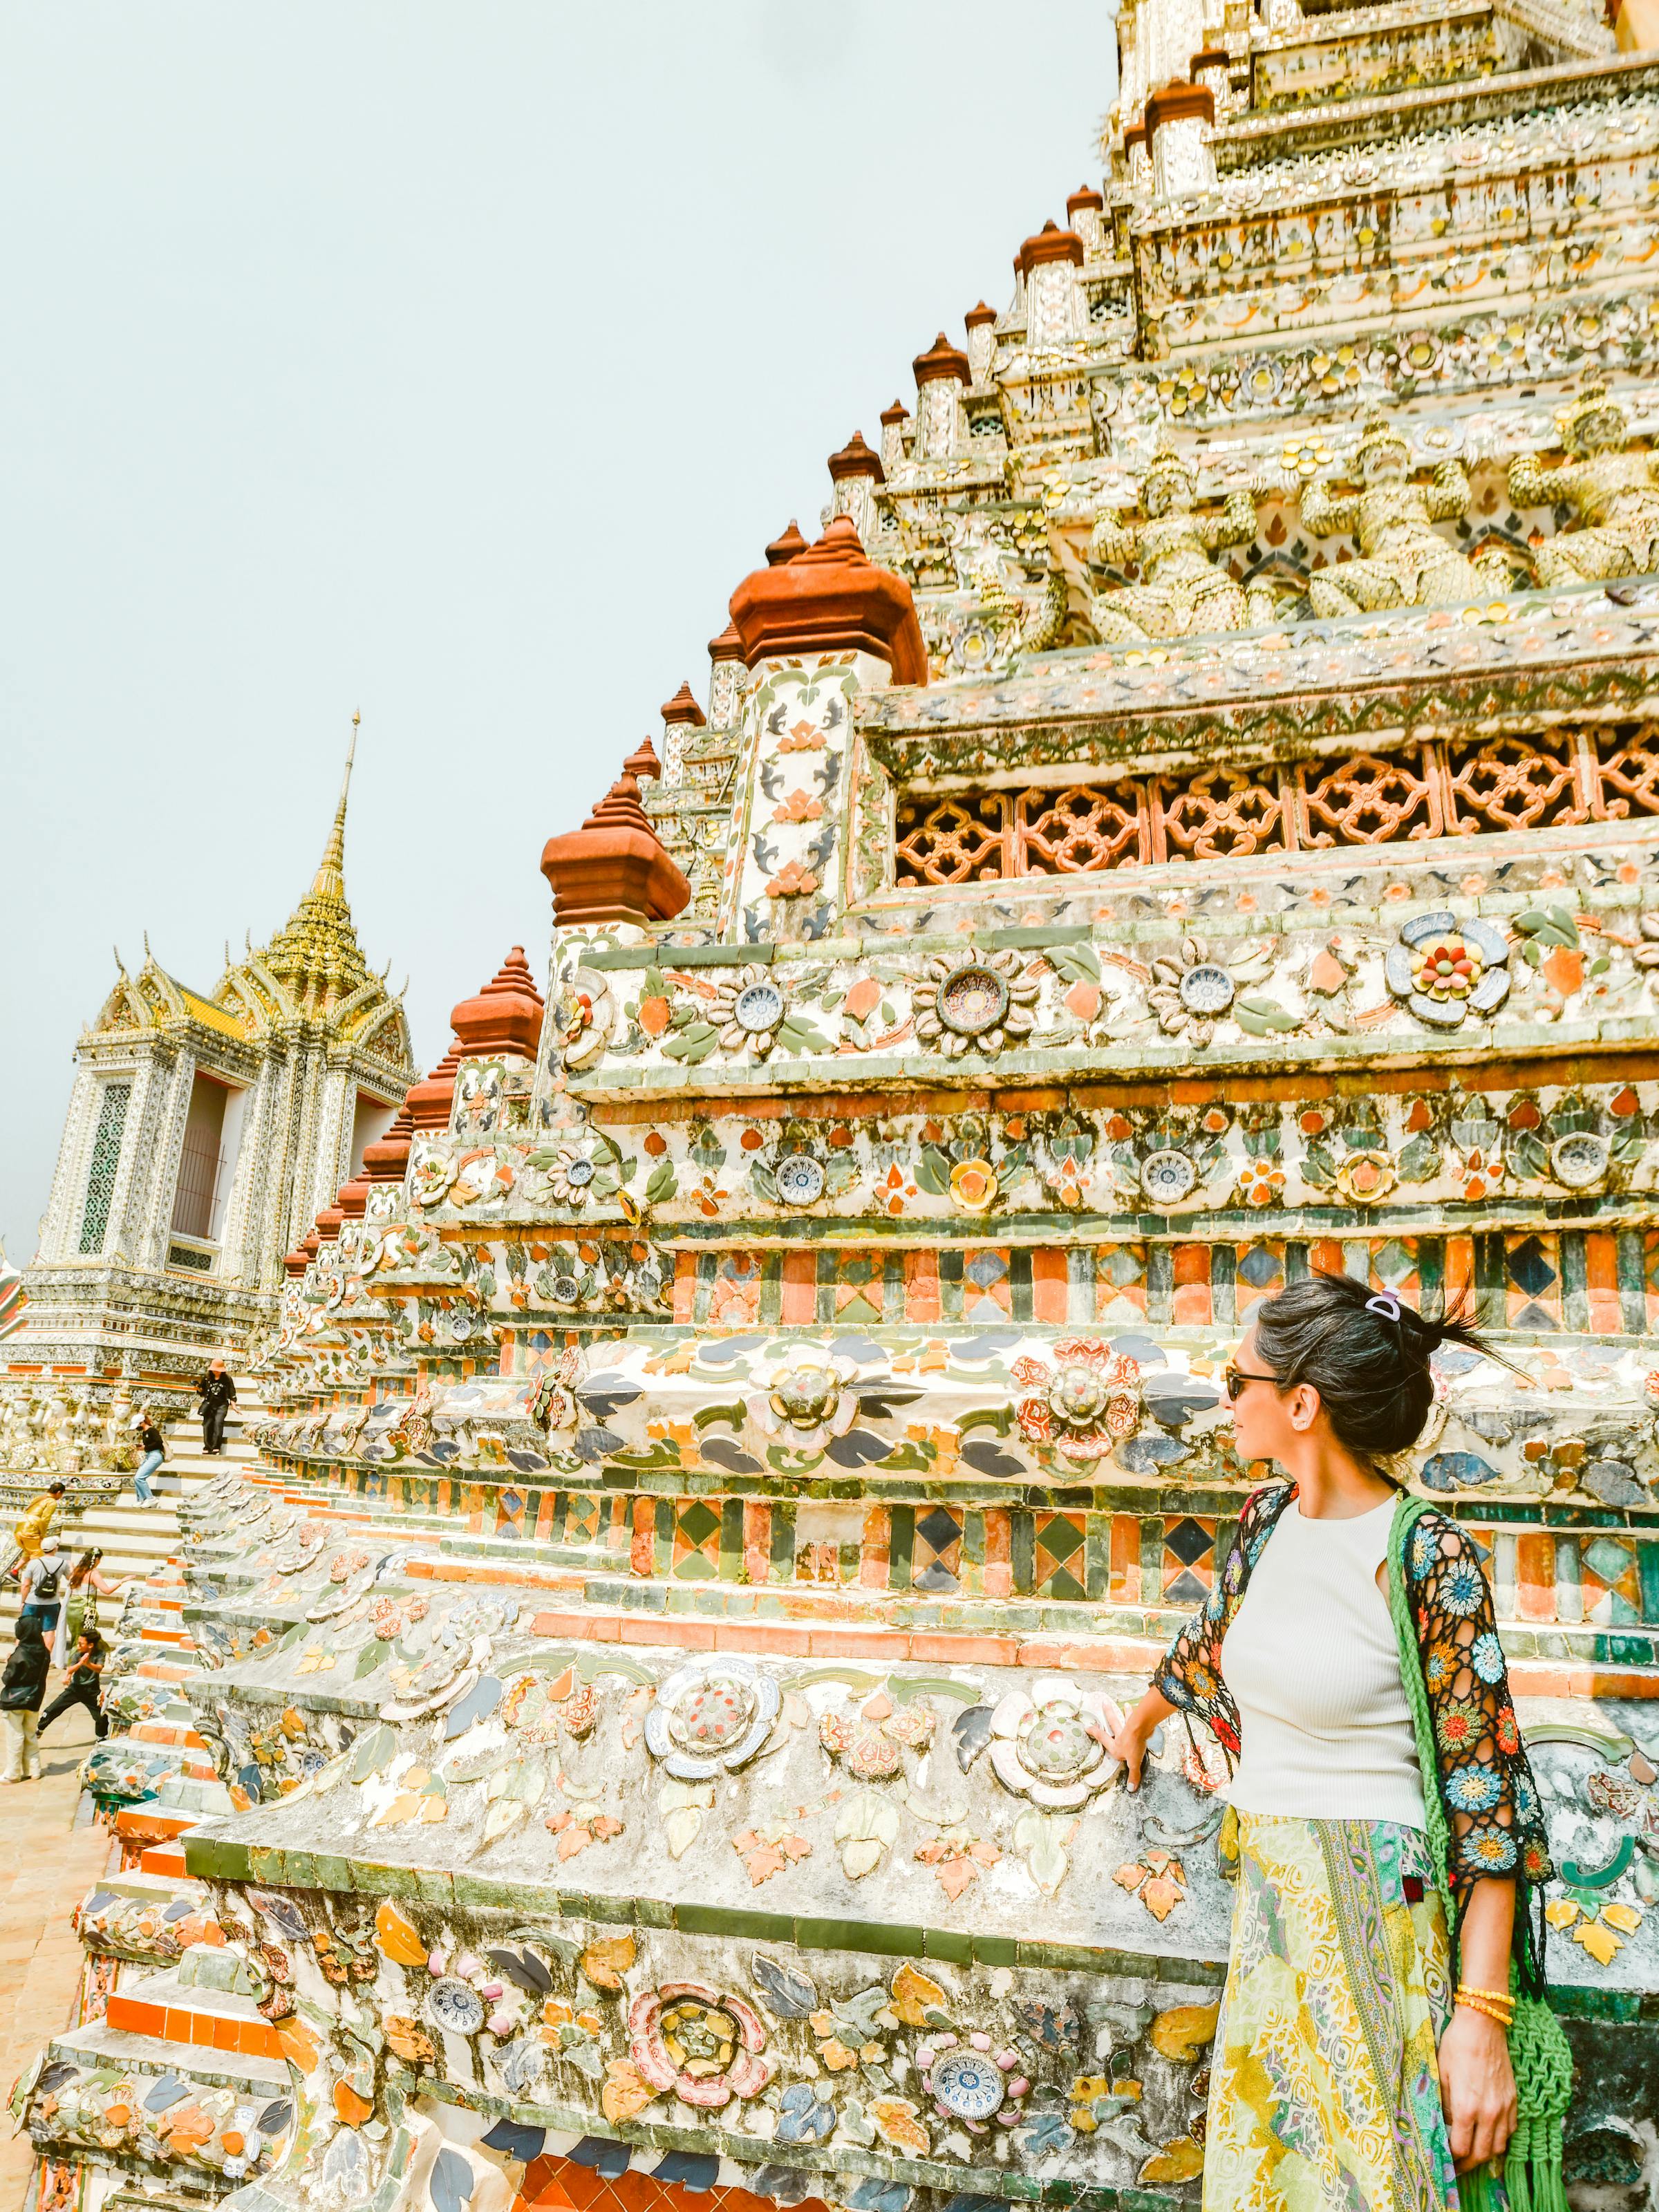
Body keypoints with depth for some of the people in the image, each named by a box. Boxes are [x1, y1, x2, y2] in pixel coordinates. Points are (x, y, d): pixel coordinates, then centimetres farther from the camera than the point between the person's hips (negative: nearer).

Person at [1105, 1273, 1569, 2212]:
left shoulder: (1428, 1558, -19)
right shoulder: (1268, 1518, 1)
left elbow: (1486, 1794, -17)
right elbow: (1210, 1643, 21)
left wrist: (1481, 2017, -18)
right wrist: (1140, 1722, 38)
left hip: (1379, 1912, -6)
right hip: (1270, 1900, 6)